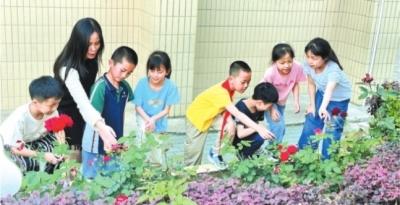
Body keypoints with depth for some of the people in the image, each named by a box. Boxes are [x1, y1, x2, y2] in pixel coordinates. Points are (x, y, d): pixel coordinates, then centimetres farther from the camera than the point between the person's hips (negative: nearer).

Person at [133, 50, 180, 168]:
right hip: (144, 119, -1)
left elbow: (166, 110, -14)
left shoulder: (170, 86, -22)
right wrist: (148, 119, -29)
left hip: (159, 124, 1)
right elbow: (138, 107, -14)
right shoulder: (142, 83, -21)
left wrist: (154, 119, -28)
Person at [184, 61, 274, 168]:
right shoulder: (221, 92, -41)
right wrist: (258, 128, -53)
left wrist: (230, 121, -33)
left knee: (231, 126, -18)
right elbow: (238, 114, -48)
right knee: (194, 153, -1)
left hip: (212, 115, 7)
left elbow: (227, 109, -12)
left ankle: (215, 153, 5)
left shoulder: (230, 86, -16)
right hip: (197, 116, -6)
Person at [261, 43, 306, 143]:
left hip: (281, 101, 5)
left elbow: (295, 84, -8)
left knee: (280, 127, 18)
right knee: (277, 125, -16)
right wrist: (272, 109, -24)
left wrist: (296, 101, -12)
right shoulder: (270, 73, -36)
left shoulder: (297, 67, -28)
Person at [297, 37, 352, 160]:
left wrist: (323, 108, -72)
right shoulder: (309, 65, -22)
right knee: (311, 123, 8)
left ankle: (327, 160, 12)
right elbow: (311, 84, -4)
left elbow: (330, 89, -56)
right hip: (321, 95, 5)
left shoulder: (333, 69, -39)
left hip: (339, 99, -5)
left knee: (332, 130, -4)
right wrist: (312, 104, -1)